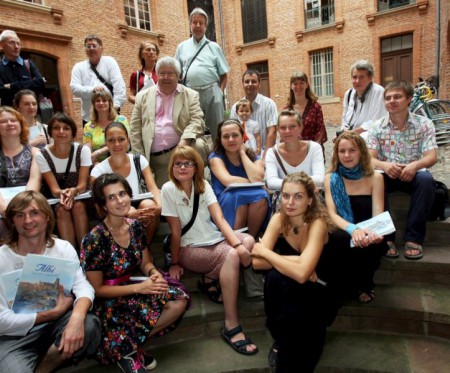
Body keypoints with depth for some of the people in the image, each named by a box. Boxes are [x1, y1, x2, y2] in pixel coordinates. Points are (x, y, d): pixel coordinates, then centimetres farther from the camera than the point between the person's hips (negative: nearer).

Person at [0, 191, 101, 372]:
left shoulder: (63, 248, -3)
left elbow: (83, 286, -15)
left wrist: (77, 316, -37)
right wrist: (55, 312, -16)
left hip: (56, 323, 3)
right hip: (15, 337, -3)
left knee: (89, 325, -26)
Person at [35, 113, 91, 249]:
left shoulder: (83, 150, -9)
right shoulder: (42, 155, -8)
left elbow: (83, 184, -13)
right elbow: (53, 188, -13)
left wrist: (73, 191, -36)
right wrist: (61, 193, -38)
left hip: (80, 197, 0)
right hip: (57, 200, 0)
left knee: (78, 206, -32)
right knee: (61, 210, -32)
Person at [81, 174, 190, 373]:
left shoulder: (136, 226, -3)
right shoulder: (95, 240, -21)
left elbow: (145, 263, 8)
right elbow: (97, 289, -16)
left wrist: (154, 273, -17)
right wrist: (139, 288, -23)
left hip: (135, 287, 6)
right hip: (108, 302, -6)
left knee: (179, 301, -15)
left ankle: (134, 343, 0)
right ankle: (129, 351, 0)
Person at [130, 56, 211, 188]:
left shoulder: (190, 95, 8)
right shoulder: (143, 97, 12)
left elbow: (197, 121, -5)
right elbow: (135, 130, 9)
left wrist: (185, 140, -26)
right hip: (156, 158, 2)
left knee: (198, 146, -29)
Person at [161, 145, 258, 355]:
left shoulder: (203, 185, 1)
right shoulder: (169, 189, -11)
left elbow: (219, 219, -11)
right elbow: (175, 230, -11)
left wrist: (238, 244, -25)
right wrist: (175, 263, -7)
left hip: (214, 239, 5)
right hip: (190, 249, -5)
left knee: (249, 241, -22)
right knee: (231, 256, -31)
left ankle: (210, 280, -3)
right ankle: (231, 327, -26)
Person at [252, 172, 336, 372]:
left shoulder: (318, 223, -26)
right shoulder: (278, 219, -12)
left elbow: (301, 273, -38)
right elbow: (257, 262, -21)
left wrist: (265, 251, -27)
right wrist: (296, 261, -29)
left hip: (316, 295, -3)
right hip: (283, 293, 3)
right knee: (274, 277, -29)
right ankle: (281, 340, -5)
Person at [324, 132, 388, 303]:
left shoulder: (375, 178, 3)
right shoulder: (331, 178, 3)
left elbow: (378, 214, -5)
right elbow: (331, 214, -8)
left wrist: (374, 232, -31)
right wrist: (353, 229, -30)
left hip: (367, 239, 1)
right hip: (344, 234, 0)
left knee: (373, 244, -35)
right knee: (339, 238, -37)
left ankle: (364, 284, -1)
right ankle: (349, 285, -6)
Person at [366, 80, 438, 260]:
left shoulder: (424, 124, -1)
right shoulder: (377, 127, 1)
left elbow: (431, 156, -10)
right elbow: (369, 158, -8)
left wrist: (415, 165, -34)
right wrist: (384, 165, -32)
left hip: (413, 175, 0)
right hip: (388, 175, 0)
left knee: (426, 180, -34)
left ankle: (414, 238, -23)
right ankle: (385, 236, -23)